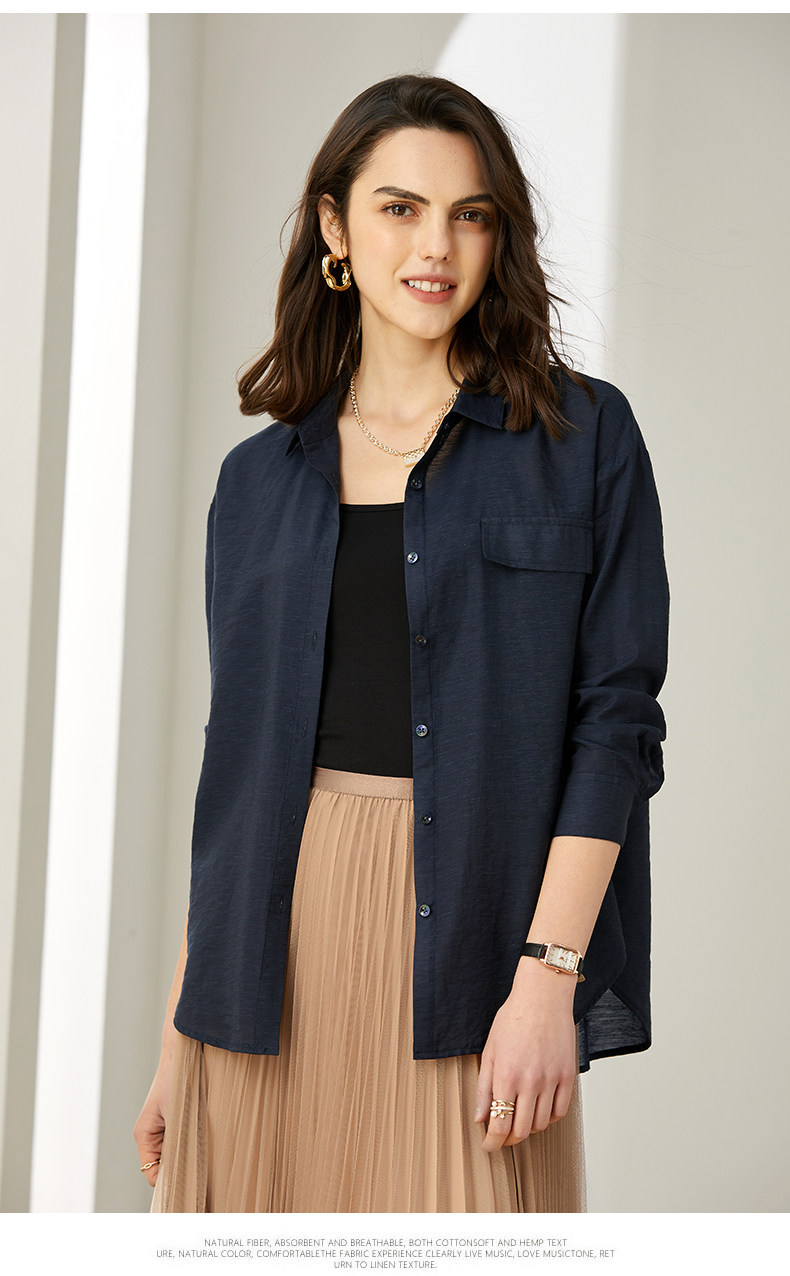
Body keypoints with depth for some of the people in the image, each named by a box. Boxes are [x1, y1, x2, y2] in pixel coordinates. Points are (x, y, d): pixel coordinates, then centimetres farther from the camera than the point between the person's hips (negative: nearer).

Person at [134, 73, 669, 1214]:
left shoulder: (584, 438, 2)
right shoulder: (261, 478, 11)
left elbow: (617, 717, -4)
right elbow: (234, 754, 11)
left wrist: (548, 975, -15)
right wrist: (179, 1033, 9)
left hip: (469, 934, -3)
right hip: (276, 944, 3)